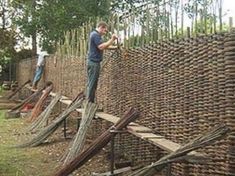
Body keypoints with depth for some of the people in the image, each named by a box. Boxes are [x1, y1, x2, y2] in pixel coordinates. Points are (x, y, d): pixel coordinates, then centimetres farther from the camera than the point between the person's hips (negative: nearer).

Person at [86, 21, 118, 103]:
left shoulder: (96, 35, 20)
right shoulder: (95, 35, -13)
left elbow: (104, 46, 24)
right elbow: (101, 47, -23)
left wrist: (115, 47, 14)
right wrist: (112, 39, -18)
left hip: (95, 62, 11)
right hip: (93, 62, -11)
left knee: (93, 83, 12)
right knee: (92, 83, -7)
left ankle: (90, 102, 16)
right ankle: (89, 102, -4)